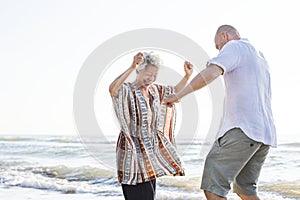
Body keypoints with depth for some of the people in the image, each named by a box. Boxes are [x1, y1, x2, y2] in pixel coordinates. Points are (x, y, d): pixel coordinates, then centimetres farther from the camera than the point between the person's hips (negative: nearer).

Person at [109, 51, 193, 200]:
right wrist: (132, 67, -45)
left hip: (150, 151, 8)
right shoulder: (126, 90, -13)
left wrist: (187, 76, 4)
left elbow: (176, 91, 22)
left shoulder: (154, 90, 11)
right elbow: (112, 89, -36)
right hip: (133, 151, -8)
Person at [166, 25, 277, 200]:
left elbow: (210, 74, -18)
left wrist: (178, 95, -9)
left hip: (242, 129, -9)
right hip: (264, 132, 9)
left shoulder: (234, 46, 1)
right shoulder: (260, 56, 27)